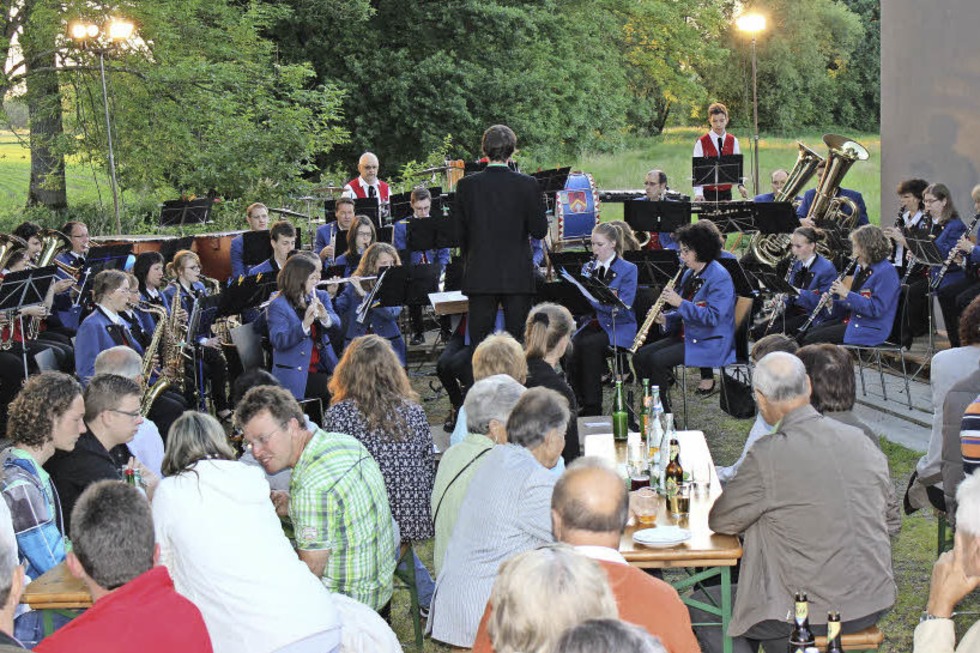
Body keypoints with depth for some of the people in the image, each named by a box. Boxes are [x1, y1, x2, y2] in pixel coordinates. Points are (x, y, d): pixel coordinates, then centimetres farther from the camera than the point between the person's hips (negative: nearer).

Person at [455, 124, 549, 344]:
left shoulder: (466, 185, -3)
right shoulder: (528, 185, -8)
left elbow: (460, 232, 3)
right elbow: (539, 231, -4)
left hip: (480, 276, 1)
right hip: (518, 276, -1)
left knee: (478, 342, 4)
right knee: (517, 340, 4)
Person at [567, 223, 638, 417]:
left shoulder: (628, 270, -2)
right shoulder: (588, 268, 16)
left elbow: (622, 307, -14)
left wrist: (592, 298, -23)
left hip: (618, 328, -4)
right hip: (593, 324, 5)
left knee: (589, 344, -33)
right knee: (571, 344, -28)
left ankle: (593, 408, -27)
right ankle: (582, 402, -21)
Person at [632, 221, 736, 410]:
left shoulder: (719, 278, -15)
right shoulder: (689, 274, 13)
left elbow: (713, 317, -25)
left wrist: (680, 303, -24)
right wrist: (666, 318, 0)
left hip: (709, 343, -9)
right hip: (686, 336, 9)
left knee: (657, 359, -25)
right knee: (640, 356, -5)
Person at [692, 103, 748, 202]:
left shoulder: (733, 141, 7)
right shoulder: (701, 143, -3)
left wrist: (740, 185, -13)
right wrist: (698, 193, -20)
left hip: (726, 192, 3)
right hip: (708, 193, -3)